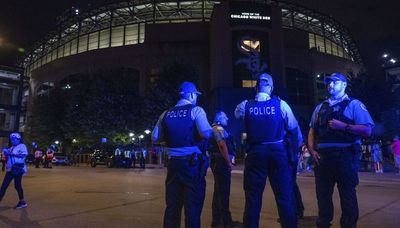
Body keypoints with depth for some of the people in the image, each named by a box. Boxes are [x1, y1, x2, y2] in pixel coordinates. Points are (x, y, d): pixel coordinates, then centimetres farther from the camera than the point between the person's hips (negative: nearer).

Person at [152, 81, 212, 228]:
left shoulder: (166, 114, 9)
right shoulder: (196, 110, -5)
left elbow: (155, 138, 10)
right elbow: (206, 134, -19)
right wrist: (211, 130, 3)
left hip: (173, 162, 5)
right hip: (192, 162, -5)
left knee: (172, 203, 14)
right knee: (193, 204, 5)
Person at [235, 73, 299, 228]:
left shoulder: (245, 106, -3)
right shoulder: (280, 104, -4)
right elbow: (294, 129, 0)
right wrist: (292, 150, 11)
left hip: (255, 153, 0)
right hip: (278, 152, 0)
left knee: (253, 198, 9)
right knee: (285, 196, 11)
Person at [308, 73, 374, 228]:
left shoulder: (354, 105, 3)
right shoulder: (320, 107, 17)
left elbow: (367, 130, -7)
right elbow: (312, 131, 15)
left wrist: (343, 126, -17)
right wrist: (312, 150, 1)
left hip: (345, 157, -4)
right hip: (323, 157, 5)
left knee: (347, 197, 6)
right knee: (322, 195, 12)